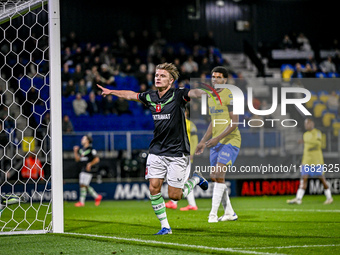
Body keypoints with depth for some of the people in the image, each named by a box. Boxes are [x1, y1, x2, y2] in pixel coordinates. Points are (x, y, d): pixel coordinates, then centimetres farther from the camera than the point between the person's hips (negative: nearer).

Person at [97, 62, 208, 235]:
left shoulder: (177, 95, -11)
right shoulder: (150, 97, 5)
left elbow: (194, 93, -31)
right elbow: (131, 95, 24)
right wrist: (111, 92, 36)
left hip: (177, 153, -5)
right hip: (156, 151, 5)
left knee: (174, 195, -4)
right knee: (154, 188, -7)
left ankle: (196, 179, 27)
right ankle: (165, 226, 6)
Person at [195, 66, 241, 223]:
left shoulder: (229, 96, -11)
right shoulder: (211, 97, 15)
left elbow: (234, 123, -17)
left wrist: (218, 138, -24)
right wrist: (203, 141, 17)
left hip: (230, 141, -9)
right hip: (216, 143, 9)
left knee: (219, 174, -18)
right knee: (214, 177, 6)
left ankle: (213, 214, -18)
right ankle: (229, 213, 17)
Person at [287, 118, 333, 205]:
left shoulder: (317, 132, -4)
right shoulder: (306, 134, 16)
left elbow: (318, 143, -22)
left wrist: (306, 141, -30)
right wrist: (303, 161, 20)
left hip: (317, 161, -6)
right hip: (307, 162, 6)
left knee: (322, 178, 1)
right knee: (304, 178, -6)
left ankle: (329, 198, 15)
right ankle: (298, 199, -14)